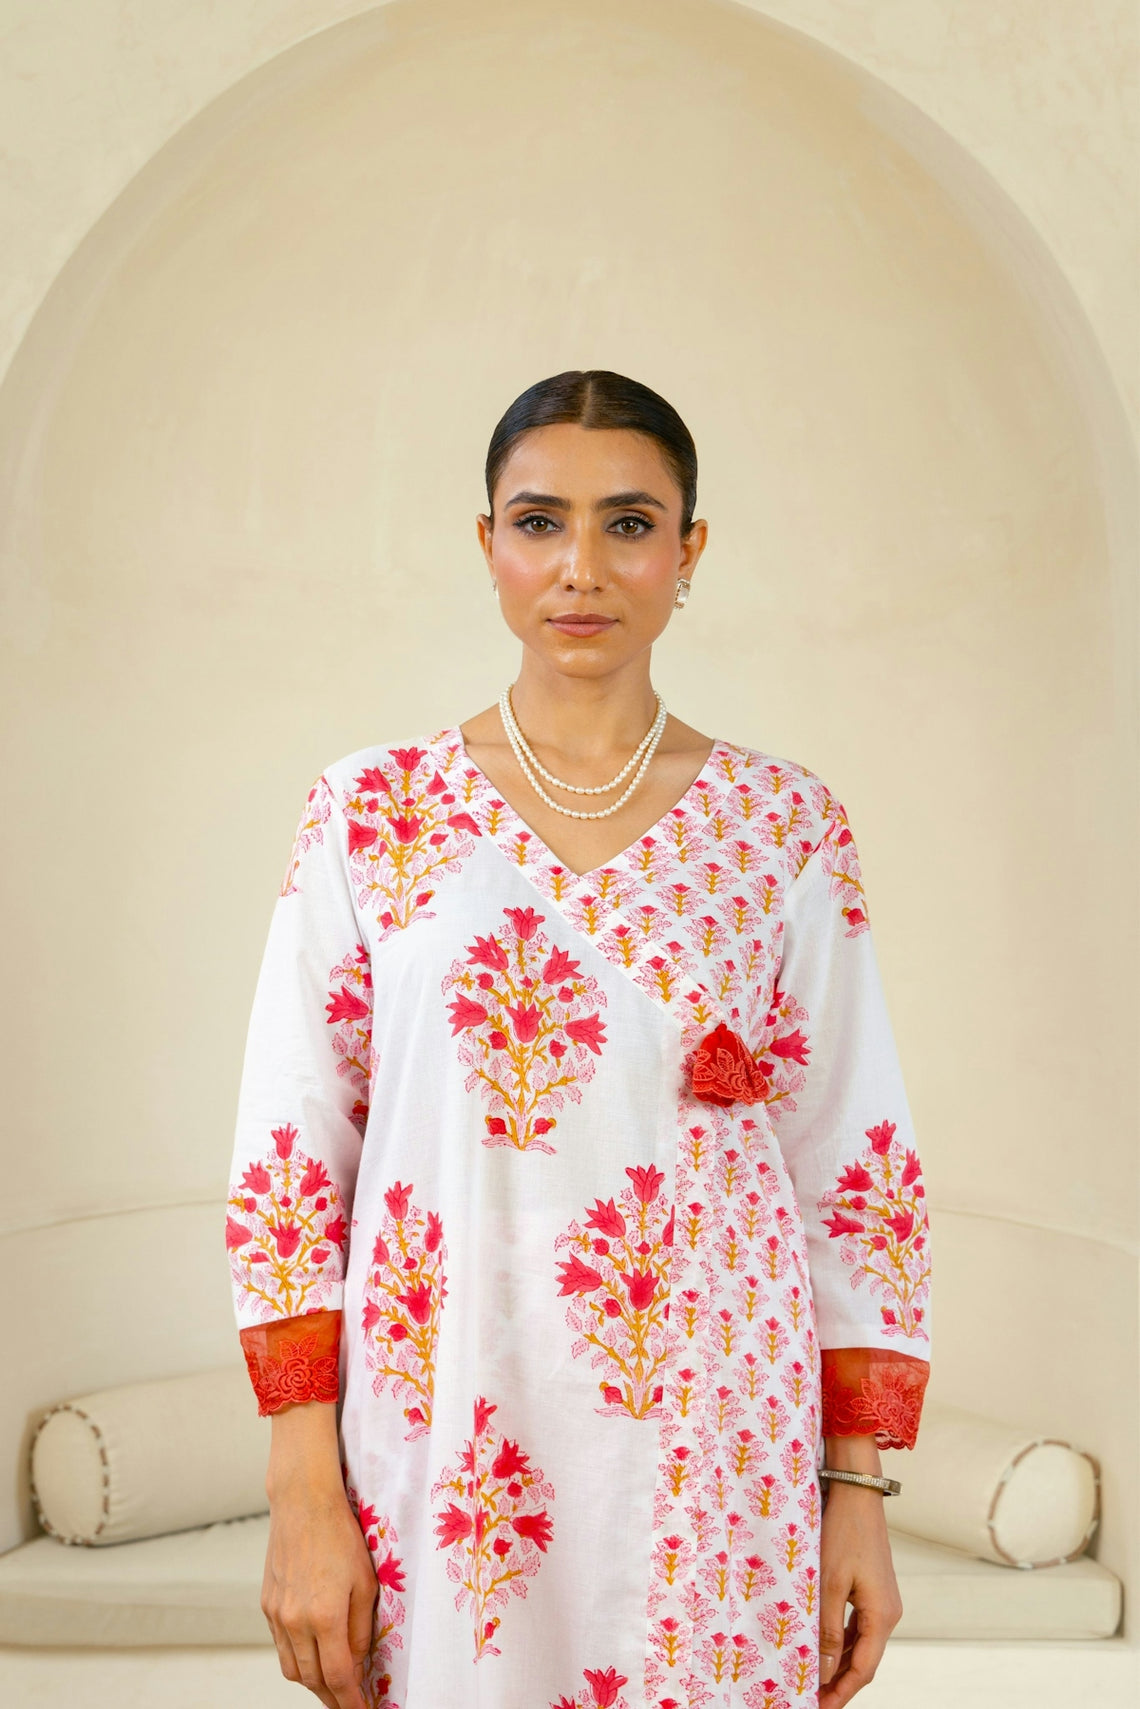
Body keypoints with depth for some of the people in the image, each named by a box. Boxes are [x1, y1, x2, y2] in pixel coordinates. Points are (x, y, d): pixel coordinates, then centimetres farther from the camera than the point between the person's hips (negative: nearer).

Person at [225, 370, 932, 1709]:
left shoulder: (786, 829, -1)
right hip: (435, 1456, 0)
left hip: (714, 1461, 1)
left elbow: (854, 1167, 2)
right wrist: (303, 1493, -5)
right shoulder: (371, 811, -2)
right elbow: (290, 1151, -2)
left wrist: (861, 1490, 0)